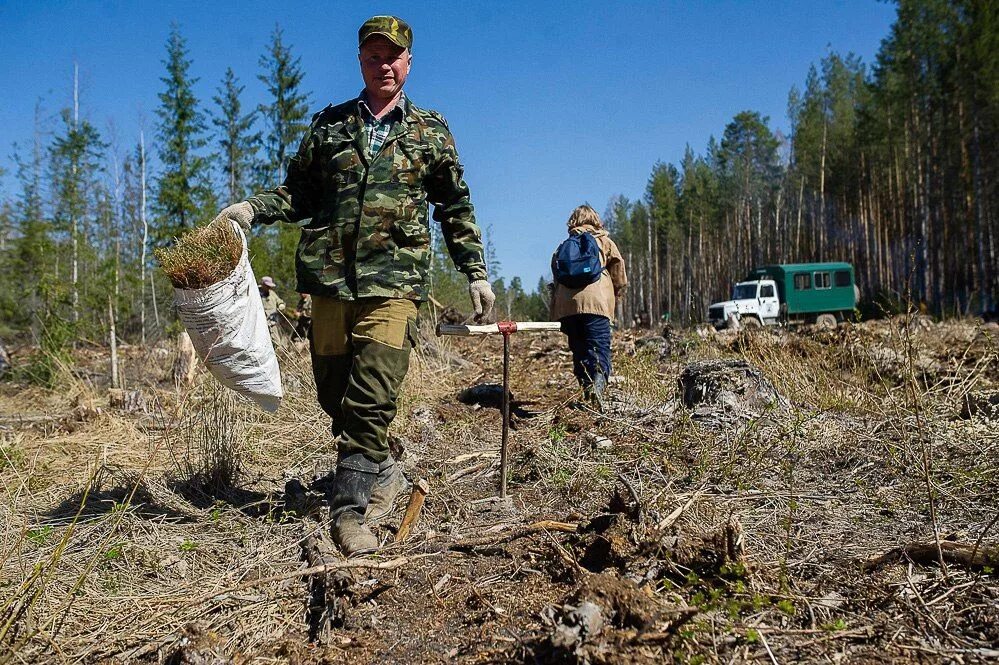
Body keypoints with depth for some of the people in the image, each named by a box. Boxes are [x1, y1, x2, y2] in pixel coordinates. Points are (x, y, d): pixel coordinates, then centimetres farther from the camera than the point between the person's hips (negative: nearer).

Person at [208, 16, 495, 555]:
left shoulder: (431, 131, 13)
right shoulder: (328, 123, 17)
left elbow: (456, 210, 15)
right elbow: (298, 193, 18)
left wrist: (475, 273, 9)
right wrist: (252, 208, 0)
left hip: (395, 281, -3)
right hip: (330, 276, 3)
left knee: (371, 398, -13)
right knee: (334, 393, 6)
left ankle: (348, 509, -5)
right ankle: (382, 474, 27)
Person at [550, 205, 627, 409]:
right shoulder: (603, 241, 16)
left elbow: (556, 278, 18)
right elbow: (619, 274, 8)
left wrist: (555, 312, 20)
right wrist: (615, 296, 21)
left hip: (566, 305, 3)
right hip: (595, 302, -3)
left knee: (579, 351, 11)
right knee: (599, 349, -10)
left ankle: (587, 392, 8)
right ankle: (597, 386, -33)